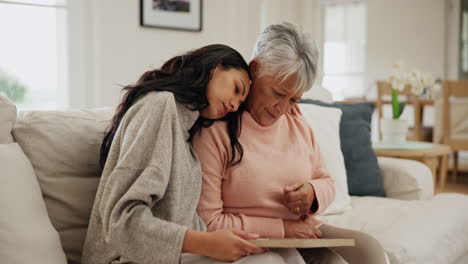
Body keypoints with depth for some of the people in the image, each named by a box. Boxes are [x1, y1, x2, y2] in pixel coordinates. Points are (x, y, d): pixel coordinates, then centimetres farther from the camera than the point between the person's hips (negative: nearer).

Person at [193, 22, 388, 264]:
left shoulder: (297, 121, 7)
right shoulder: (215, 128, -14)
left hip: (305, 233, 7)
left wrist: (314, 193, -8)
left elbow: (326, 182, 17)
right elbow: (207, 222, -17)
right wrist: (281, 228, -15)